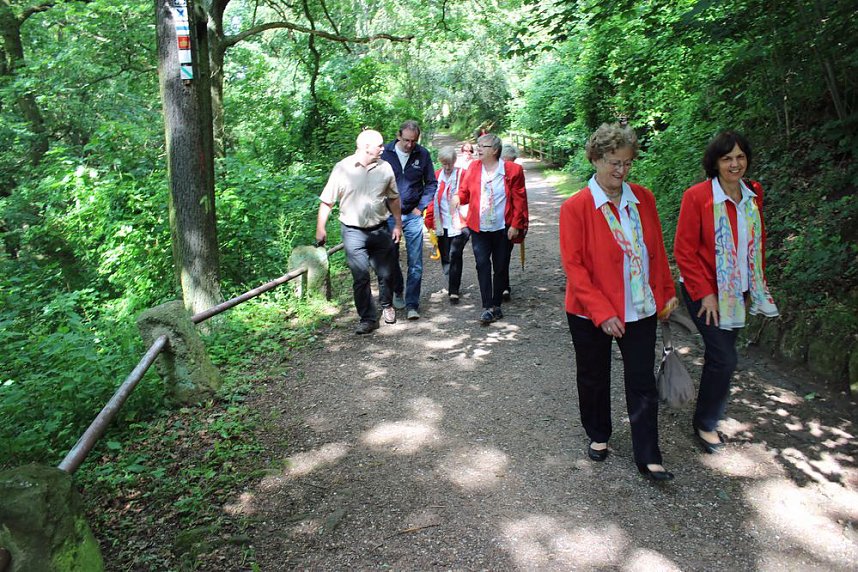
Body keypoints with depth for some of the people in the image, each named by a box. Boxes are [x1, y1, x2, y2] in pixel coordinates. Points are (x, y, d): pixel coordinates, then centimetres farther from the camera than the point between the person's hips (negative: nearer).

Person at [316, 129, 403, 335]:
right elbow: (326, 201, -3)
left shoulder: (385, 168, 2)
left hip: (380, 229, 3)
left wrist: (398, 224, 12)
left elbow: (393, 198, 13)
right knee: (360, 277, -3)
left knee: (386, 273, 11)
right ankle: (368, 318, 9)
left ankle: (387, 306, 37)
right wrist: (320, 229, -5)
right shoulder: (342, 168, -7)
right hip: (353, 231, -3)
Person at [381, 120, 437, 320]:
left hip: (413, 215, 0)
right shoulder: (385, 153, -5)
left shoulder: (422, 154, -3)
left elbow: (431, 183, 6)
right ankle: (398, 292, 36)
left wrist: (421, 207, -2)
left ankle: (412, 304, 4)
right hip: (389, 215, 0)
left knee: (416, 263, -3)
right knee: (391, 259, 12)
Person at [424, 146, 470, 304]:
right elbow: (431, 199, 10)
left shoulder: (463, 174, -4)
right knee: (445, 257, 11)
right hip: (442, 224, 4)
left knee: (455, 255, -9)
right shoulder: (436, 175, 6)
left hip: (458, 224, -4)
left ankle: (453, 291, -3)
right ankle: (452, 284, 30)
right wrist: (429, 220, 7)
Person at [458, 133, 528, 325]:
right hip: (479, 229, 2)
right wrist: (457, 198, -15)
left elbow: (519, 200, -3)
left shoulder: (512, 170, -4)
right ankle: (487, 307, -6)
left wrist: (516, 225, -8)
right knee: (482, 265, -8)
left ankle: (496, 305, 21)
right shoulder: (473, 168, 5)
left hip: (503, 229, -1)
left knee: (501, 267, 8)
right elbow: (464, 192, 7)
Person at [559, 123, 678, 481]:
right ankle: (598, 436, 40)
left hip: (640, 309, 3)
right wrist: (602, 313, -20)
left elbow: (657, 250, 10)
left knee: (643, 384, 7)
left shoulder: (643, 199, 1)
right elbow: (573, 265, -16)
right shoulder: (576, 206, -12)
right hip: (590, 313, -3)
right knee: (594, 378, 16)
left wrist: (666, 293, 10)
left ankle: (648, 458, 20)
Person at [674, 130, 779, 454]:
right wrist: (704, 293, -16)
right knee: (725, 359, -8)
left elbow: (758, 241, 15)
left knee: (719, 354, 14)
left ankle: (709, 414, 31)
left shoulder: (753, 194, 3)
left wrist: (758, 283, 11)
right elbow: (684, 250, -15)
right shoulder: (697, 196, -16)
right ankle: (704, 424, 13)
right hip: (706, 293, -6)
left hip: (738, 290, 6)